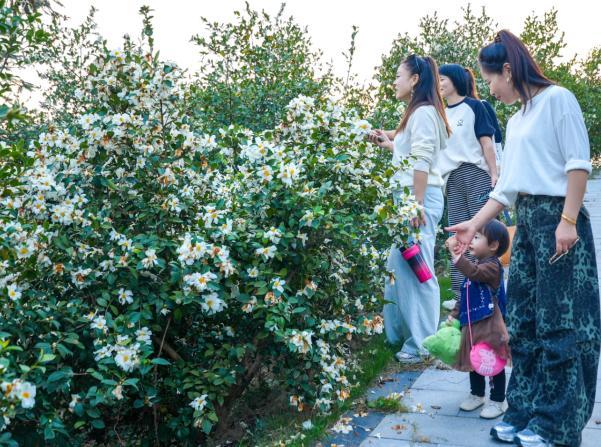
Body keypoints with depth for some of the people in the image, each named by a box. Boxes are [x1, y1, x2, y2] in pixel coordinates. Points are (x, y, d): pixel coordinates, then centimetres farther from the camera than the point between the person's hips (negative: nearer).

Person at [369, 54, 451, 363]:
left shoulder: (423, 112, -11)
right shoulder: (417, 113, 20)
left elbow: (422, 161, -18)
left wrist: (417, 204, -21)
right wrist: (388, 143, 23)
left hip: (419, 196, -11)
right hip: (408, 196, 11)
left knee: (415, 268, -7)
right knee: (398, 266, 14)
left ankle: (422, 343, -1)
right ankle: (397, 333, 23)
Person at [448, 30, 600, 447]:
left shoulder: (557, 99, -4)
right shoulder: (516, 121, 19)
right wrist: (475, 224, 17)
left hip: (559, 218, -8)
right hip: (526, 222, 9)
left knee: (559, 323, -5)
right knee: (523, 322, 8)